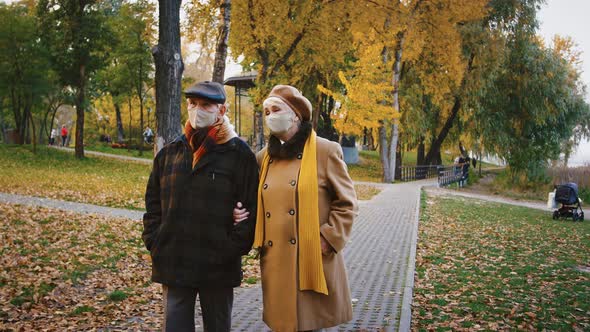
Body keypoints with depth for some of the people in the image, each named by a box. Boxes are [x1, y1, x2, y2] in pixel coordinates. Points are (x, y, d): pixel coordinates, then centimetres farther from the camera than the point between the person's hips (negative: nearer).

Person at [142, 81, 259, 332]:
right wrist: (154, 242, 2)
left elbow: (251, 208, -7)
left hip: (218, 268, -3)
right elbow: (153, 202, 13)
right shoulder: (169, 153, 9)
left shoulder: (239, 155, -4)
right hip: (173, 265, 3)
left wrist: (232, 249, -13)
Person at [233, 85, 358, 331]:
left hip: (313, 261, -4)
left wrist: (327, 240, -10)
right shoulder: (264, 158, 11)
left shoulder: (326, 151, -4)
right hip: (275, 262, 5)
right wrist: (241, 213, 3)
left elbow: (346, 203, -2)